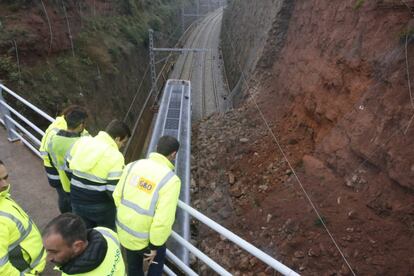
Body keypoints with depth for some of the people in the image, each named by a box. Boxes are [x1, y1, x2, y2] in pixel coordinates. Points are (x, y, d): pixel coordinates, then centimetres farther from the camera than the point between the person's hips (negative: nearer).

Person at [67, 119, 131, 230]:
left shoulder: (81, 141, -5)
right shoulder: (115, 156, -22)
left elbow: (69, 165, 8)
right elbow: (113, 191, -23)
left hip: (77, 201, 5)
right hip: (101, 205, -5)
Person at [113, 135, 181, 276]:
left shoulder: (133, 165, -8)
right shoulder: (171, 180, -25)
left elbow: (117, 195, 2)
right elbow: (163, 220, -26)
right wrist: (154, 246, -12)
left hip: (124, 231, 5)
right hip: (144, 238, -5)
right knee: (158, 258, 28)